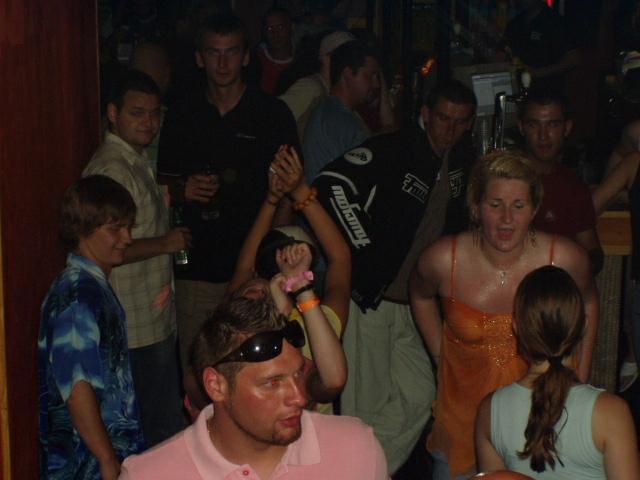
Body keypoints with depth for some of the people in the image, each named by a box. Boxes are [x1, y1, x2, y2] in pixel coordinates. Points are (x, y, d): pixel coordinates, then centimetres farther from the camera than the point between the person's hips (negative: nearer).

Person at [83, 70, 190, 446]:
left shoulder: (138, 161, 14)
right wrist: (164, 243, -17)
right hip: (140, 328, -10)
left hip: (156, 319, 10)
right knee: (163, 428, -3)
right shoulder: (112, 170, -19)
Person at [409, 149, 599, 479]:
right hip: (464, 411, 0)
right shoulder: (443, 260, -18)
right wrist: (441, 357, 5)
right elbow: (420, 295, 6)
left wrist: (578, 380, 6)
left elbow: (587, 305, 5)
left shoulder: (566, 259, -17)